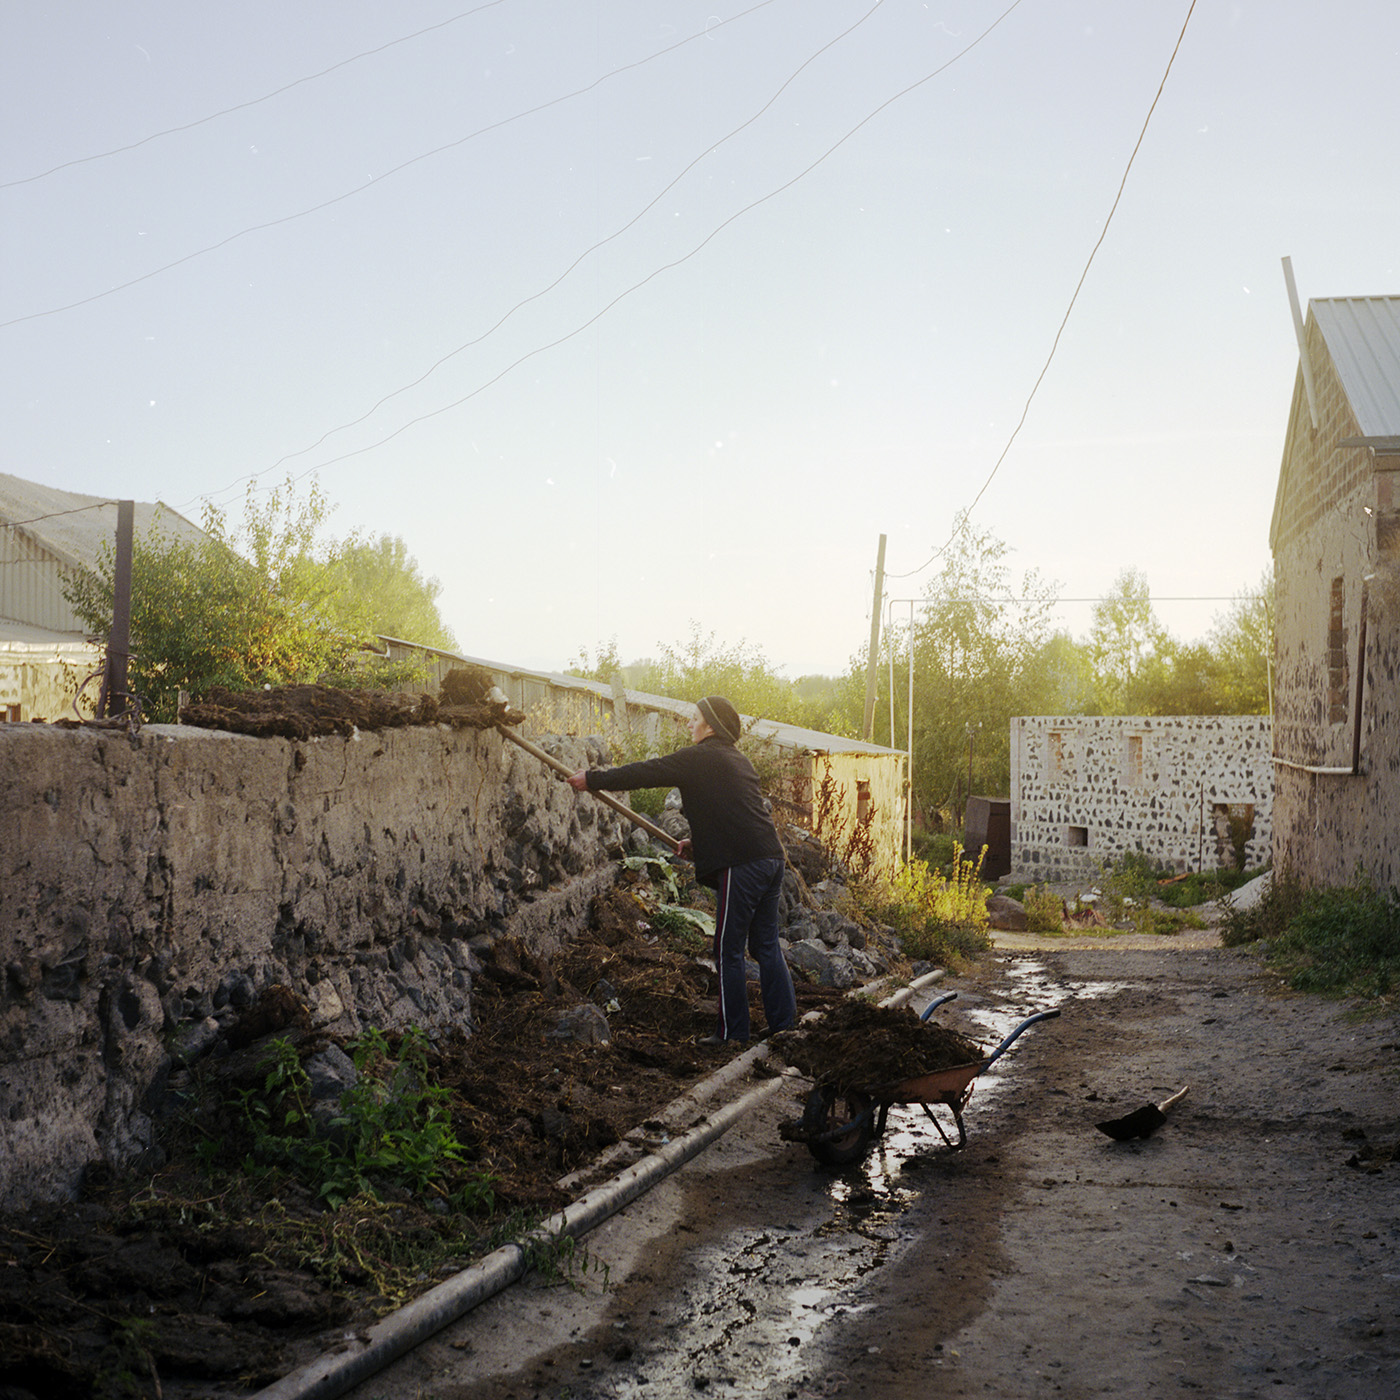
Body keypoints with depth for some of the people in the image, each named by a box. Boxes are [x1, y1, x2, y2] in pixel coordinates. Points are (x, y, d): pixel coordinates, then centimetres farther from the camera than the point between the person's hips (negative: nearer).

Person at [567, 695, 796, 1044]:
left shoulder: (699, 758, -6)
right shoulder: (738, 761, 21)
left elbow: (646, 773, -4)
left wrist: (593, 780, 4)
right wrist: (699, 840, 30)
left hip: (742, 864, -9)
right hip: (771, 858, 9)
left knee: (728, 950, 0)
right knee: (765, 944, 15)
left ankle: (733, 1029, 5)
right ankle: (783, 1020, 16)